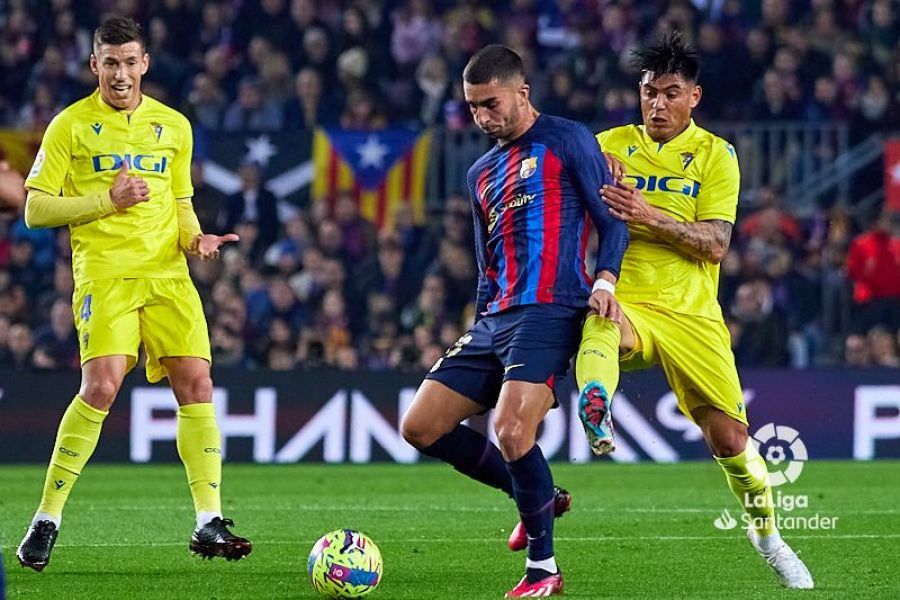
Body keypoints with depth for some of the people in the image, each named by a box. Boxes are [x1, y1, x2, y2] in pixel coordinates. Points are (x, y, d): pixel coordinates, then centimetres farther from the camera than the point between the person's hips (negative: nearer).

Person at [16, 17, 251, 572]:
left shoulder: (174, 126, 15)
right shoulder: (71, 126, 3)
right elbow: (36, 210, 0)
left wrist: (195, 237, 1)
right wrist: (107, 199, -11)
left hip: (168, 275, 4)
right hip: (104, 275, -4)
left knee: (197, 383, -7)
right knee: (102, 386, -20)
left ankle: (209, 523, -2)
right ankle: (47, 520, -10)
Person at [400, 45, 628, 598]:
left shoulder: (567, 141, 1)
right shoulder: (481, 173, 23)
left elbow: (613, 220, -3)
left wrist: (604, 281, -19)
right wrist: (481, 329, 18)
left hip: (549, 313, -9)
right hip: (494, 320, 9)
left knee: (511, 430, -25)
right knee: (421, 428, 2)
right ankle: (540, 498, 17)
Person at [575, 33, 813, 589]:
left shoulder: (715, 153, 4)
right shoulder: (612, 144, 9)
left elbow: (715, 243, -6)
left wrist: (649, 215, -20)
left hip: (691, 312, 0)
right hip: (625, 301, 0)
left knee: (729, 438, 0)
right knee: (600, 326, -39)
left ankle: (767, 532, 23)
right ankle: (595, 417, -65)